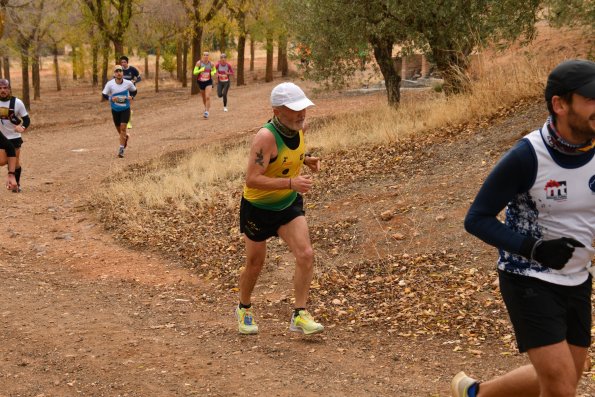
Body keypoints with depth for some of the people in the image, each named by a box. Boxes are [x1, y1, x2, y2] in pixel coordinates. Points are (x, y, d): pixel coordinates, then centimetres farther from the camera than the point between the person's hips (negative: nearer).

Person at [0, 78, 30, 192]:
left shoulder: (17, 102, -10)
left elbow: (26, 119, -7)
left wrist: (23, 127, -26)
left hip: (14, 137, -1)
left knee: (15, 161, 2)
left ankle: (16, 183, 21)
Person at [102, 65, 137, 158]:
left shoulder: (128, 83, -11)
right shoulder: (110, 84, -13)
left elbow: (134, 91, 8)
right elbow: (104, 94, -6)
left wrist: (131, 96, -12)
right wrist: (111, 98, -25)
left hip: (125, 109, -2)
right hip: (115, 109, 2)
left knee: (123, 127, -13)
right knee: (118, 129, 13)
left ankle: (121, 149, -6)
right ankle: (126, 137, 49)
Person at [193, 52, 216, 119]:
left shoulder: (211, 63, -5)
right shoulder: (199, 63, -11)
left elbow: (214, 70, 14)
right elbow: (194, 72, -12)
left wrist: (213, 73, -9)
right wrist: (200, 70, -31)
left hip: (208, 82, -1)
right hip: (201, 82, 1)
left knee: (208, 97, -18)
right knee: (204, 97, 17)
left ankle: (206, 112, -17)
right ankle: (206, 108, 44)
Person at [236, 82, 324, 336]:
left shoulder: (299, 127, -7)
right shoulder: (266, 137, -30)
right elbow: (252, 179, -35)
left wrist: (306, 160, -2)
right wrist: (291, 183, -41)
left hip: (289, 204, 5)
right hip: (257, 208, -5)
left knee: (306, 255, -12)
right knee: (255, 263, 11)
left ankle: (299, 315, -2)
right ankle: (244, 309, 38)